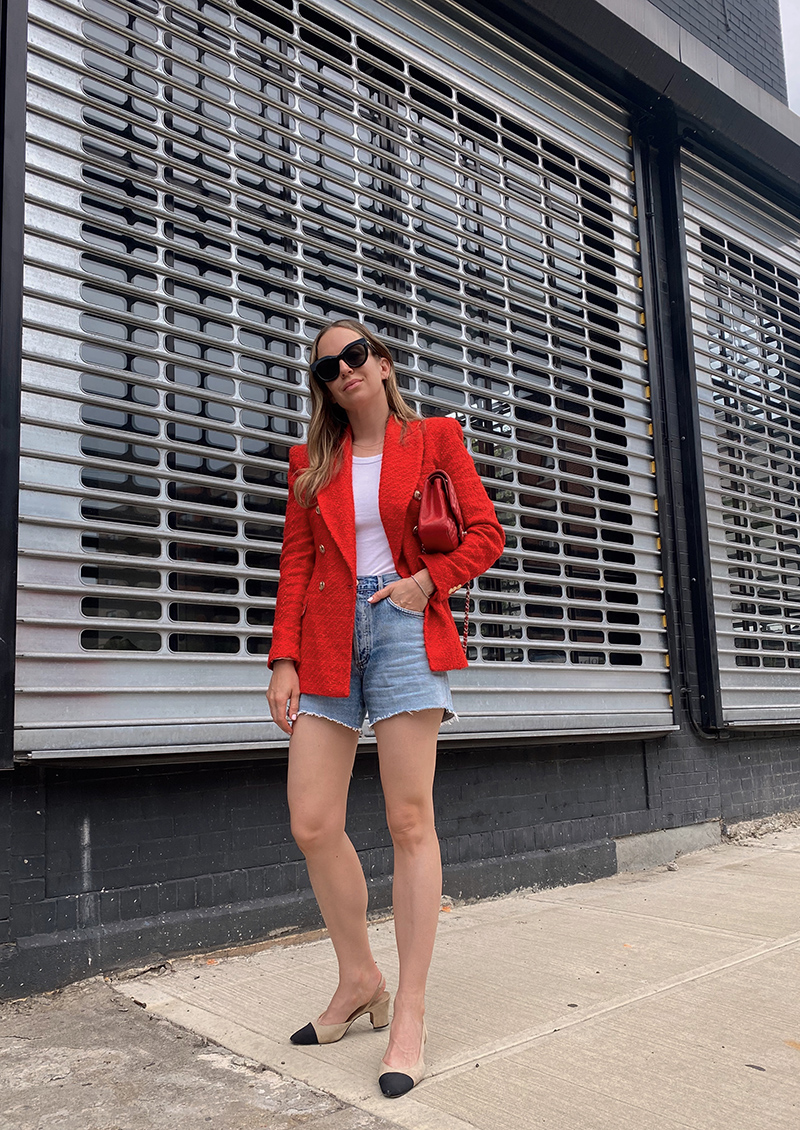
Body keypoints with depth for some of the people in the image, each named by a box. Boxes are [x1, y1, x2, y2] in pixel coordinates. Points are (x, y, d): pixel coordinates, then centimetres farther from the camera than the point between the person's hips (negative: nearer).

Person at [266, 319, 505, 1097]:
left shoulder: (434, 439, 9)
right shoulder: (311, 460, 16)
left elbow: (485, 532, 6)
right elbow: (295, 564, 11)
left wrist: (428, 579, -10)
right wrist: (284, 660, 2)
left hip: (404, 630, -3)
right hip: (327, 639, 3)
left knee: (410, 821, -4)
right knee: (312, 825, -2)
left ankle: (409, 1014, 8)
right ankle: (358, 979, 21)